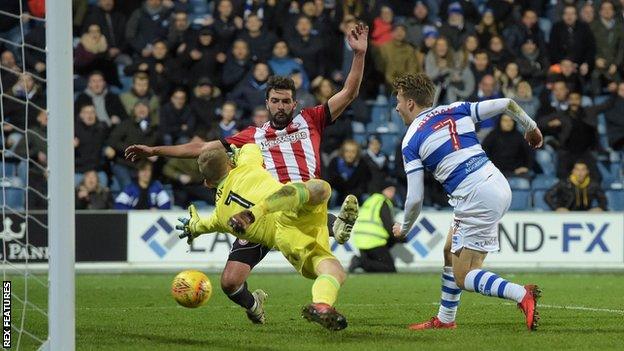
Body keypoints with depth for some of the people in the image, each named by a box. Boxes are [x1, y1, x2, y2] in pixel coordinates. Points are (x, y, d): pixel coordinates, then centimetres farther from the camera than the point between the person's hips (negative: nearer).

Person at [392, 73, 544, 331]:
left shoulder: (411, 141, -1)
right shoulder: (456, 110, 14)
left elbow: (415, 199, -3)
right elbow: (506, 104, 10)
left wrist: (403, 229, 16)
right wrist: (530, 127, 28)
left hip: (477, 200, -8)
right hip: (499, 185, 8)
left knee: (463, 277, 0)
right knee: (450, 251, 23)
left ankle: (522, 296, -24)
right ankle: (445, 319, 28)